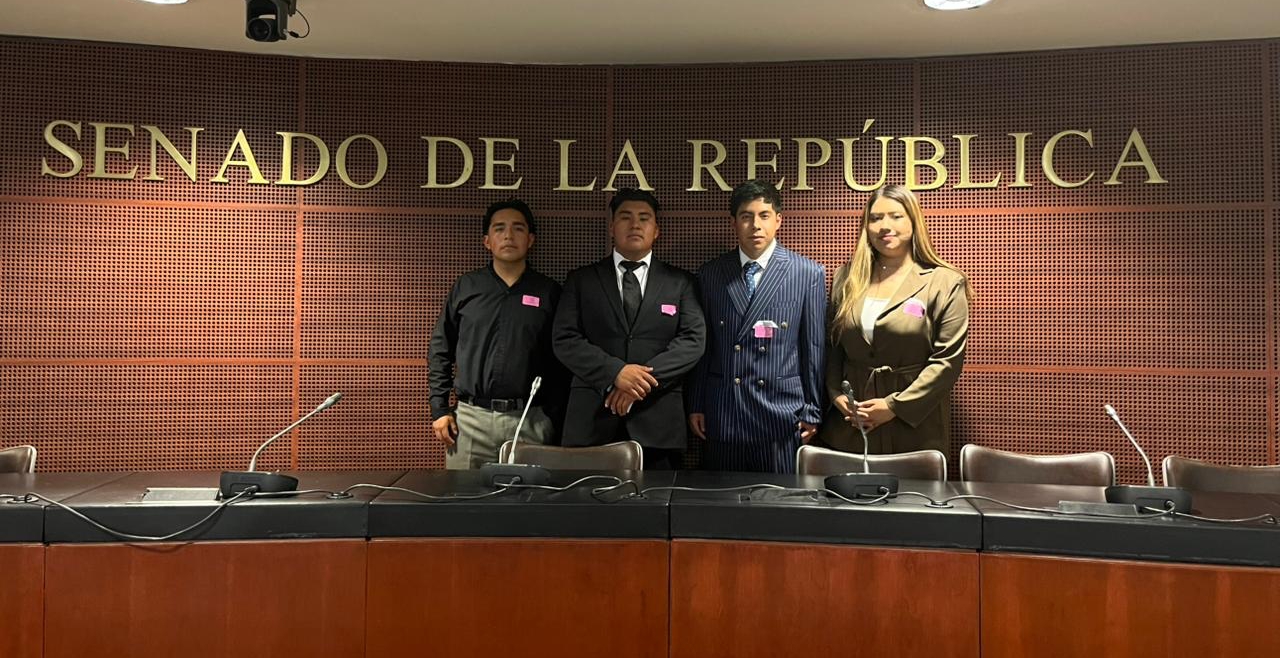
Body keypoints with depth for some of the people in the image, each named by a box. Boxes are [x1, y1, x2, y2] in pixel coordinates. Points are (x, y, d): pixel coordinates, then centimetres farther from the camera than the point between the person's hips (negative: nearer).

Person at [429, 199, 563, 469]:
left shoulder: (549, 293, 6)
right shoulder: (466, 287, 9)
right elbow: (441, 348, 12)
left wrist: (556, 417, -1)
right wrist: (440, 409, 6)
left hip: (531, 421, -1)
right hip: (471, 417, 1)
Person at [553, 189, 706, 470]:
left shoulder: (680, 283, 12)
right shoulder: (581, 280, 11)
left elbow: (693, 340, 0)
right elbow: (565, 340, 1)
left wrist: (645, 379, -14)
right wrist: (614, 373, -14)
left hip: (658, 420, 0)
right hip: (592, 418, 0)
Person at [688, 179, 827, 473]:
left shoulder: (808, 274, 0)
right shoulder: (711, 274, 7)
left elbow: (814, 349, 1)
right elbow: (703, 346, 9)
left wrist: (812, 412, 0)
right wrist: (696, 406, 7)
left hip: (782, 416, -2)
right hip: (723, 417, 2)